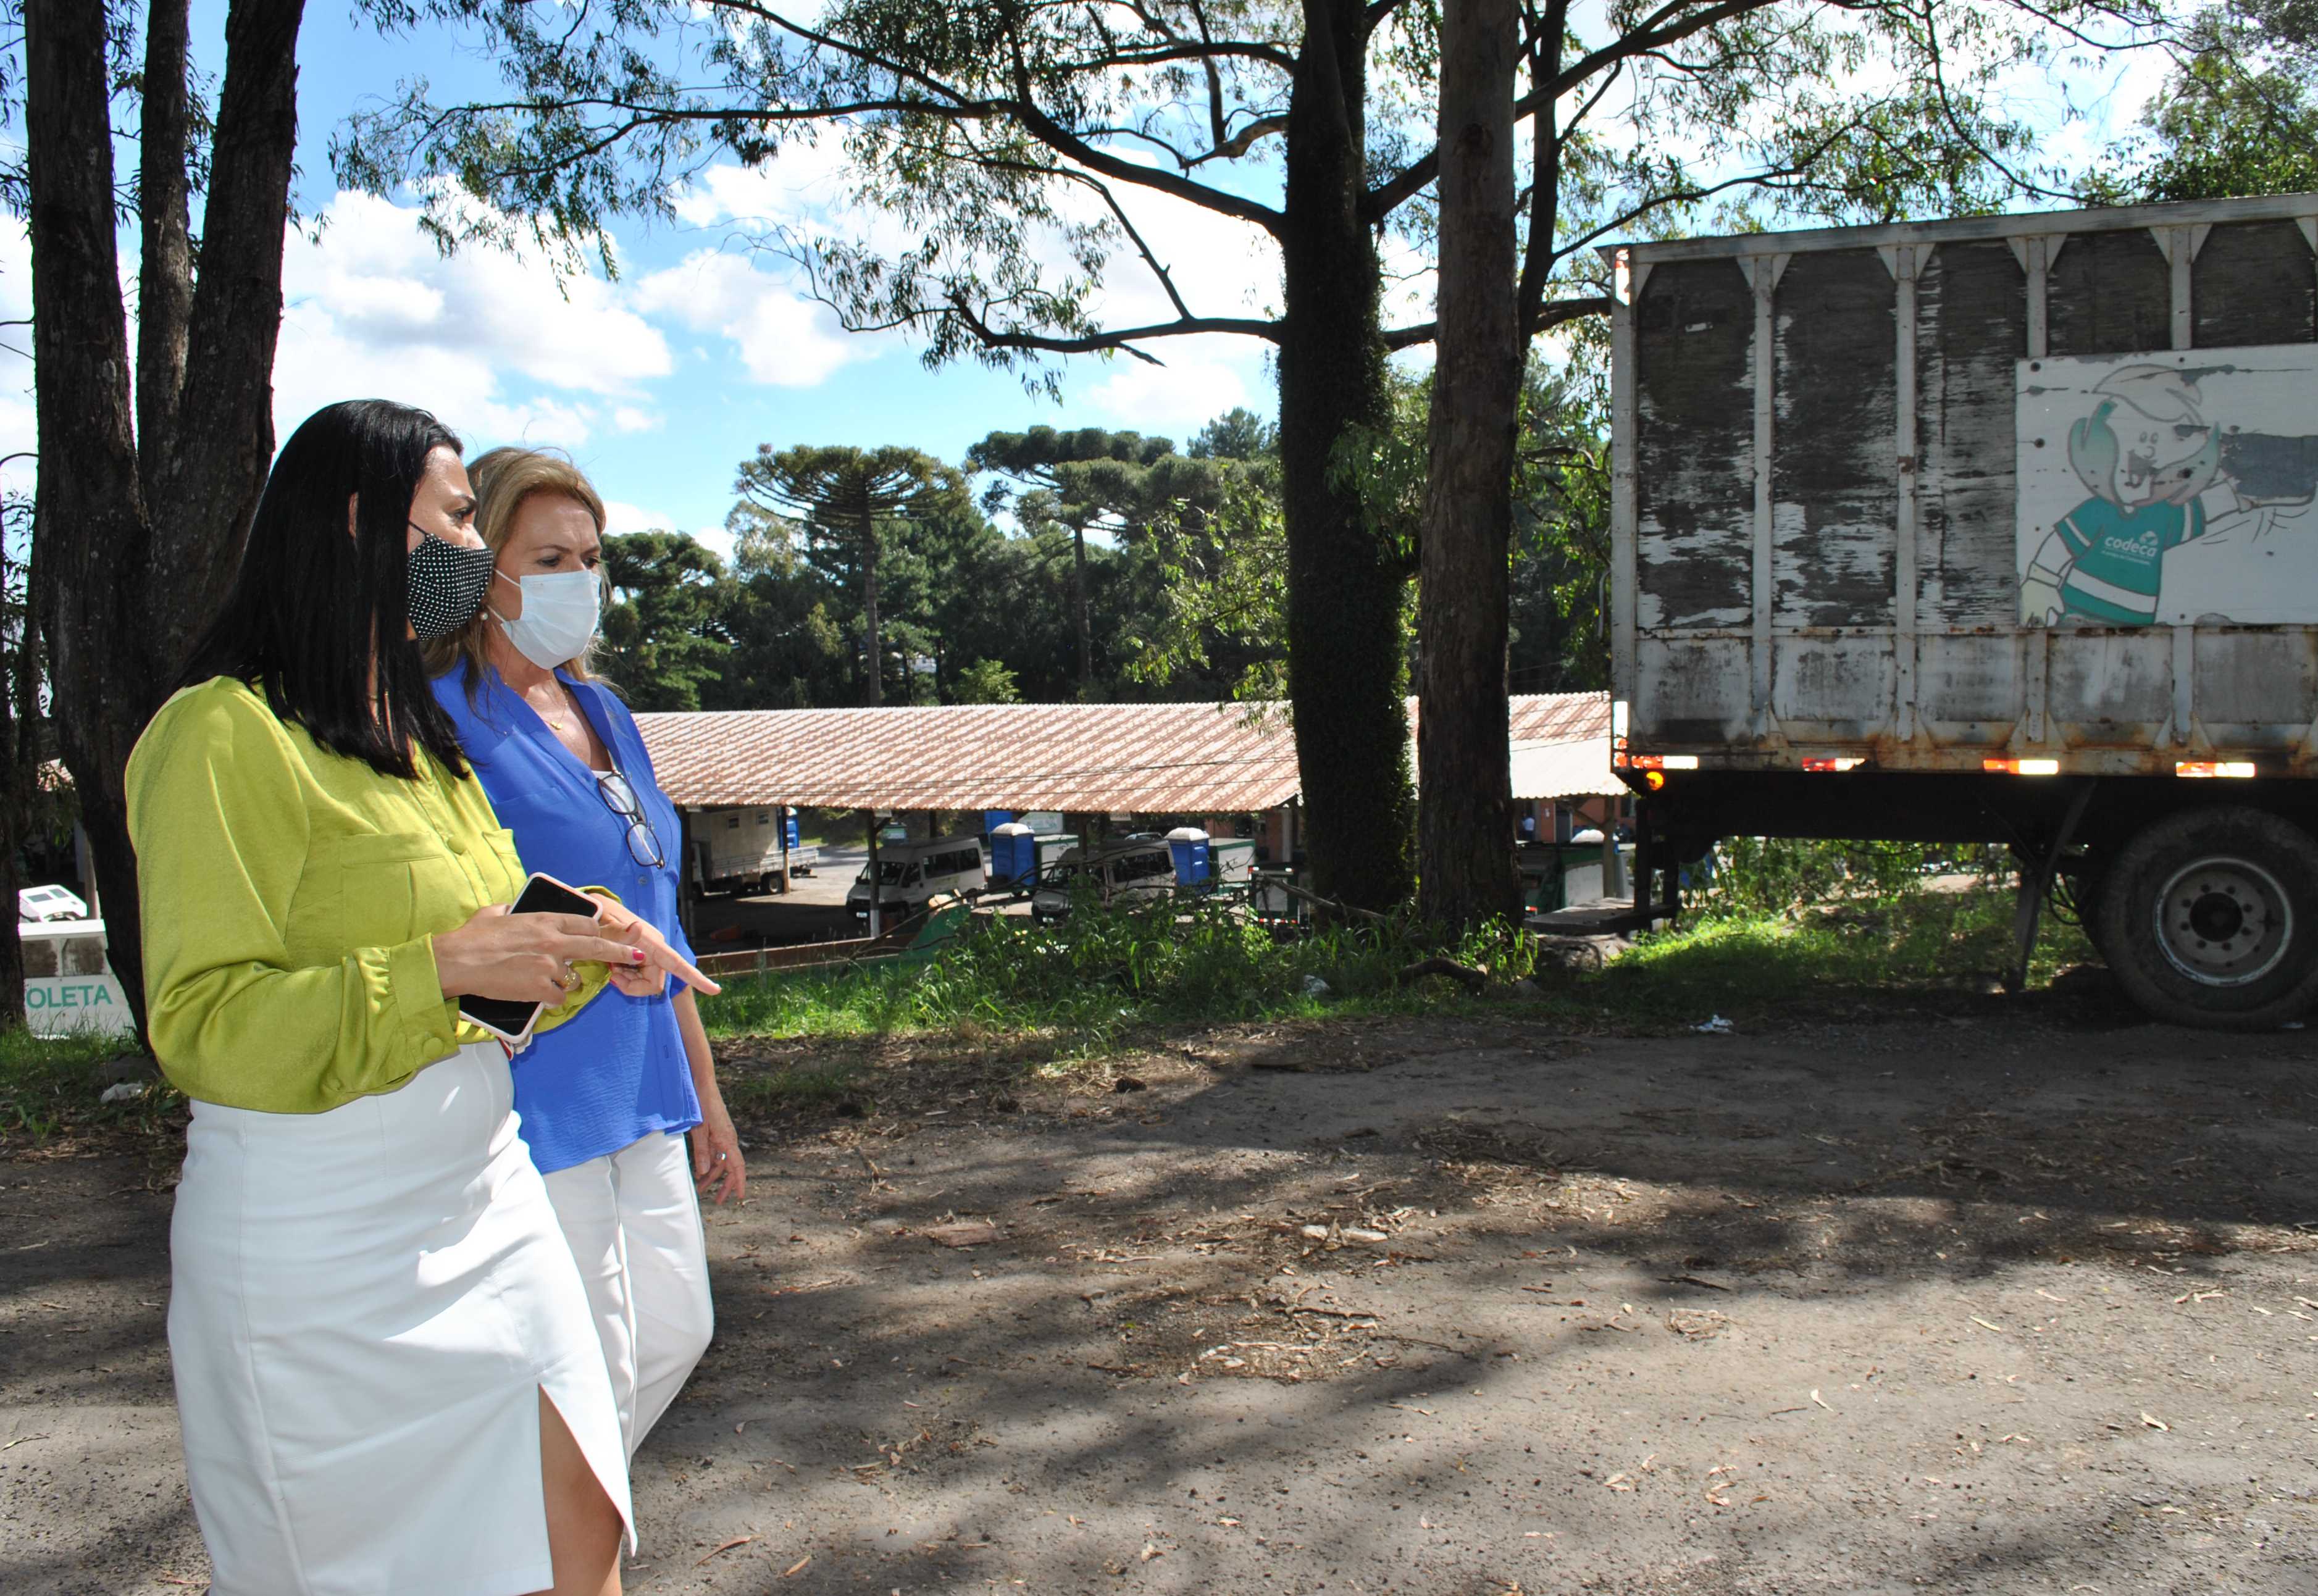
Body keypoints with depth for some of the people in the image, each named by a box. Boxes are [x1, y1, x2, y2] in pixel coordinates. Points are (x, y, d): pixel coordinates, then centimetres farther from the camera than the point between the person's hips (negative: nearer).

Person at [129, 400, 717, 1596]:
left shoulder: (422, 737, 16)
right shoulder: (226, 733, -13)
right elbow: (200, 1023, -18)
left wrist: (583, 948, 1)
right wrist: (442, 966, -26)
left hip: (482, 1197, 8)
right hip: (324, 1237, -8)